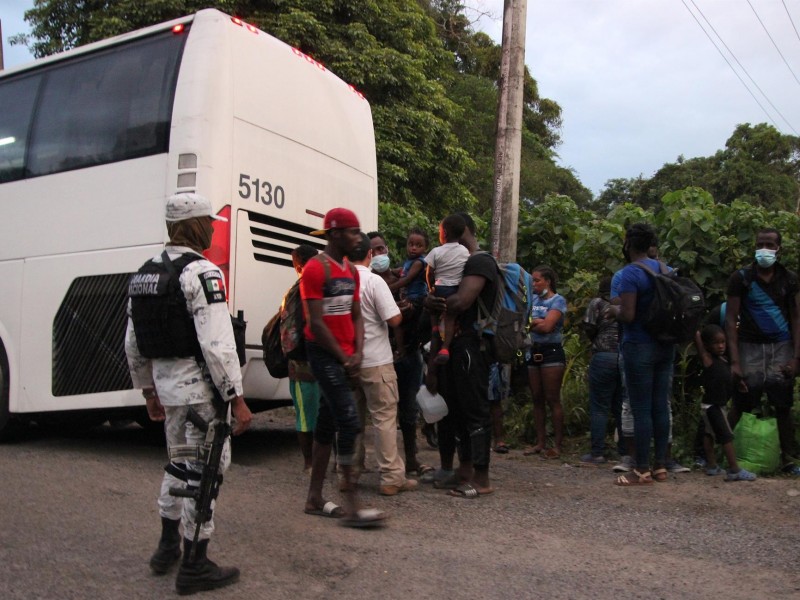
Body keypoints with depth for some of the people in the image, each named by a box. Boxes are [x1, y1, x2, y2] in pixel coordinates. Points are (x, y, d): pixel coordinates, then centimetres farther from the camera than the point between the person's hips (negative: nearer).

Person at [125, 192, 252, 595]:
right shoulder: (202, 273, -16)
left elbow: (133, 344, 15)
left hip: (165, 383, 9)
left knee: (180, 463, 24)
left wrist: (148, 389, 24)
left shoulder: (145, 273, 10)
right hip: (199, 386, -8)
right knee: (205, 470, 3)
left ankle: (168, 547, 37)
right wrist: (237, 399, -18)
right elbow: (217, 344, -23)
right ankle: (194, 568, 12)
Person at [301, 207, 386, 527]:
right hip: (324, 353, -8)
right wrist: (344, 358, -12)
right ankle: (351, 506, -7)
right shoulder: (316, 268, -12)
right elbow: (316, 322, -16)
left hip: (345, 357, 8)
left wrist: (357, 354, -2)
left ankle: (314, 498, 21)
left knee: (327, 424, 12)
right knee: (349, 421, -13)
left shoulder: (351, 270, 14)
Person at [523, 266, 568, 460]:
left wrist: (530, 323, -3)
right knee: (537, 400, 7)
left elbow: (546, 326, -16)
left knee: (552, 400, -5)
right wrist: (538, 322, -12)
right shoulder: (533, 299, 14)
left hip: (551, 352, -6)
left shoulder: (558, 300, -4)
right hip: (533, 352, 6)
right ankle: (540, 443, 12)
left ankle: (557, 445, -1)